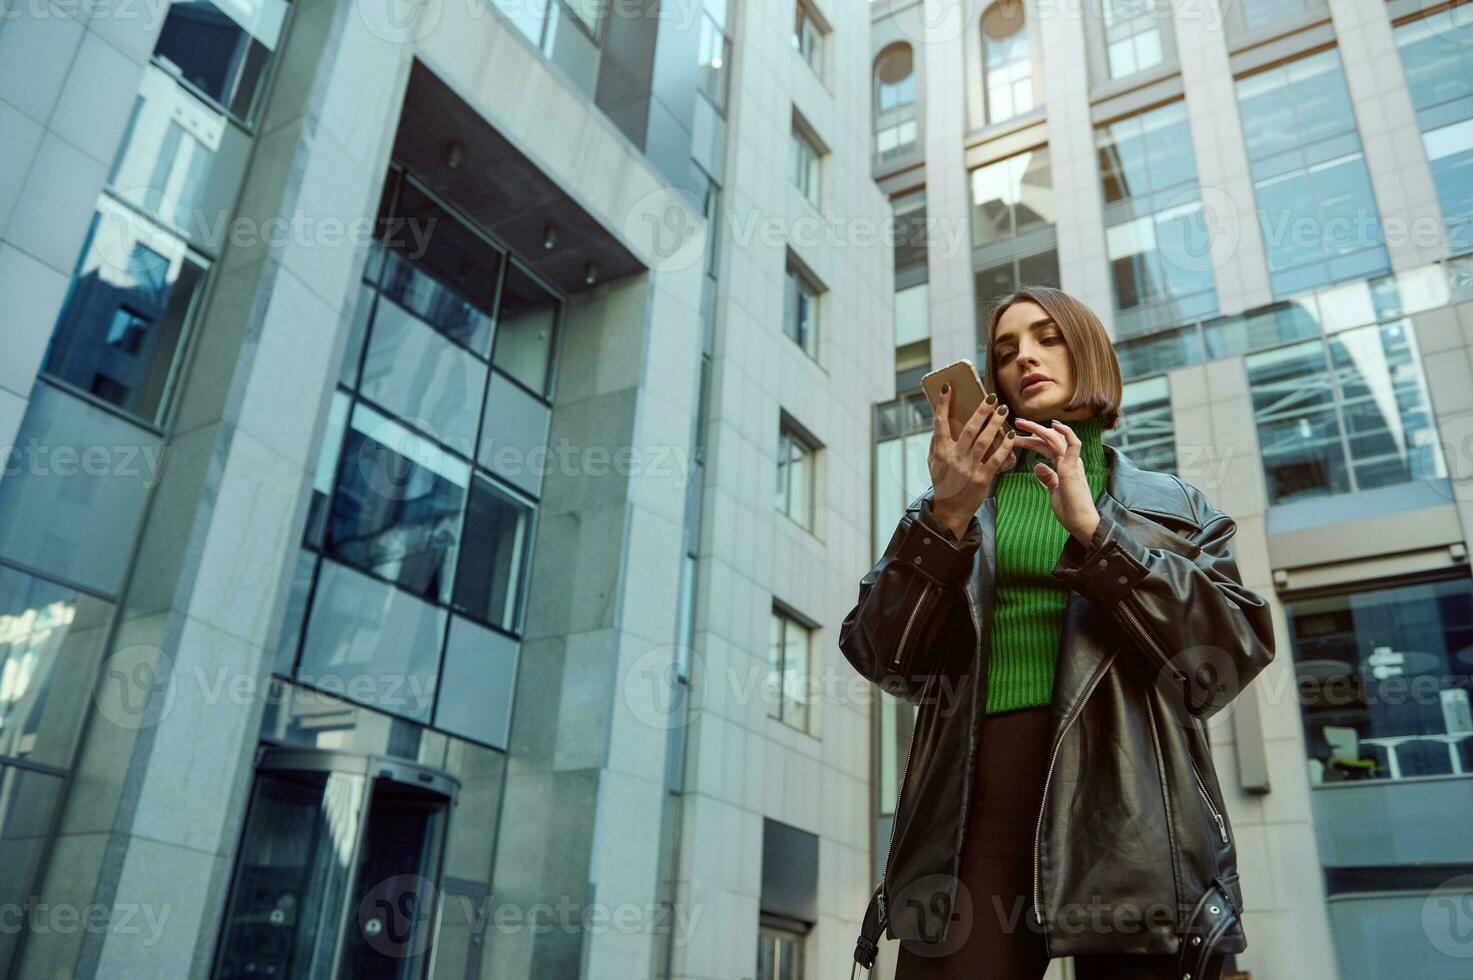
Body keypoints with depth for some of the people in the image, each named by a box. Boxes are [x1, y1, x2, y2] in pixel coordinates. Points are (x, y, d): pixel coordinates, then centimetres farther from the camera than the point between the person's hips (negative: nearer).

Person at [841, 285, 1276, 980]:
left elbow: (1235, 650, 1)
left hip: (1127, 796, 0)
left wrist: (1092, 529, -7)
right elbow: (882, 657, 7)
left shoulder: (1175, 506, 18)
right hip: (978, 787, 0)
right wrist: (947, 519, -7)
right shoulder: (953, 502, 18)